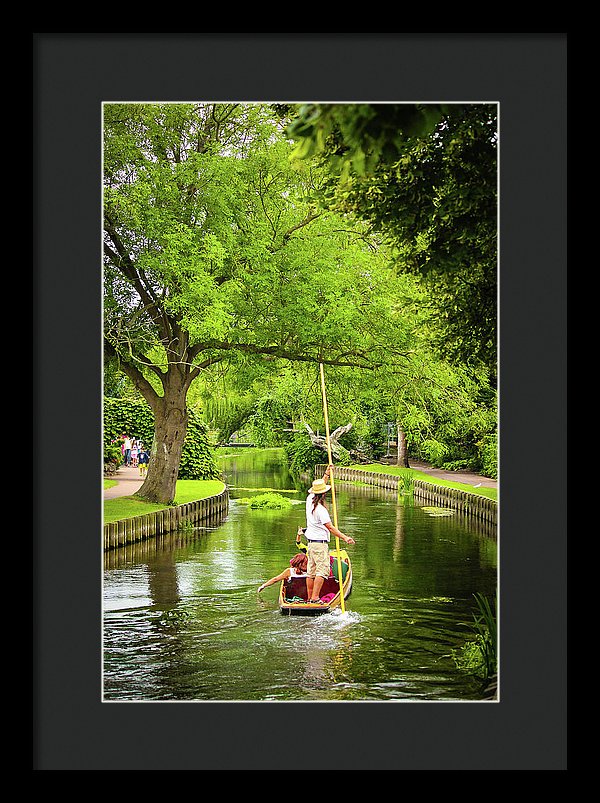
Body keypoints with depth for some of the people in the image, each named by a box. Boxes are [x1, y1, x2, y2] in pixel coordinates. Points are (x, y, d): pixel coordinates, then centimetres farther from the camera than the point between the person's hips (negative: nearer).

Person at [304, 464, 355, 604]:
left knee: (311, 571, 10)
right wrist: (345, 537, -23)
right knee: (322, 570, -9)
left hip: (311, 542, 9)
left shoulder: (310, 500, 6)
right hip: (320, 543, -9)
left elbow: (320, 486, 23)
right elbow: (330, 527, -21)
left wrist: (327, 473, 23)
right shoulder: (320, 509, -18)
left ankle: (310, 598, 12)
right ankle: (315, 598, -16)